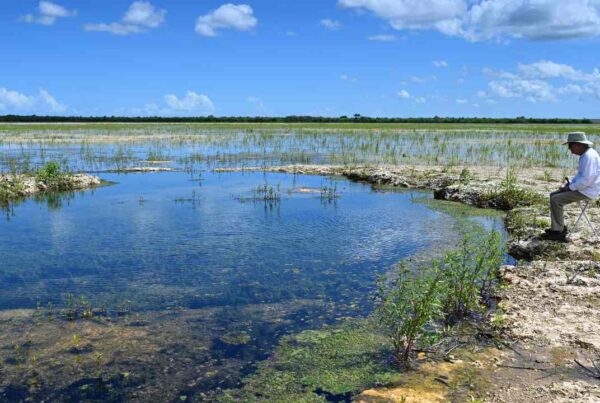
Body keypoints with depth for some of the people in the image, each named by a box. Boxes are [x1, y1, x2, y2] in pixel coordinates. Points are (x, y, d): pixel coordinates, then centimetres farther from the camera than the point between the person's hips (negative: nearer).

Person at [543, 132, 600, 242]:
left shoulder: (589, 156, -22)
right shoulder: (585, 154, 11)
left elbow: (586, 180, -27)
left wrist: (570, 188, -15)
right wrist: (568, 183, 8)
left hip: (587, 191, -11)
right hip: (583, 188, 11)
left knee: (556, 200, -16)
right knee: (553, 195, 12)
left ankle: (558, 232, -7)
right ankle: (558, 227, 13)